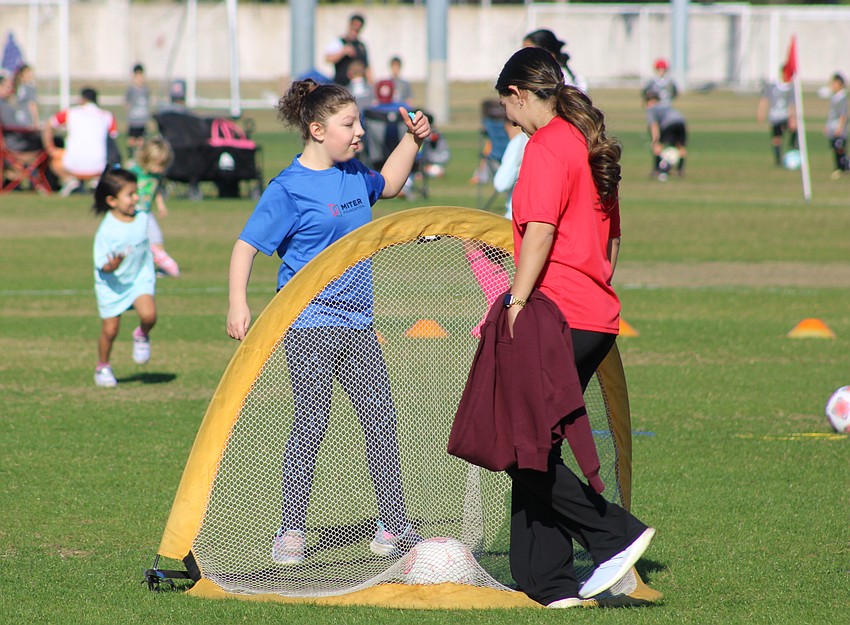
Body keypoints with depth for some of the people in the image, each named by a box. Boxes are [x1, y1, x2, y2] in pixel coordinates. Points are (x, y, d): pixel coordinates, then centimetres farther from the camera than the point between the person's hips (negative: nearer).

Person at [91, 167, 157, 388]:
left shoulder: (143, 219, -4)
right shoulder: (107, 230, -19)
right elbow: (102, 264, -18)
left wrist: (150, 273, 20)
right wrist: (111, 266, -40)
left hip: (140, 279, 3)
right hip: (112, 284, -3)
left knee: (149, 315, -24)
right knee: (110, 330, 3)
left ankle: (142, 336, 10)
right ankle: (103, 367, 28)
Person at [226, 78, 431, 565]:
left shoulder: (354, 174, 10)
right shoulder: (290, 189, -11)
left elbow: (388, 184, 33)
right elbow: (247, 246, -11)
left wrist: (412, 140, 21)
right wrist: (239, 304, -21)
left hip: (357, 324, 7)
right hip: (309, 326, -7)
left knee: (381, 418, 4)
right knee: (312, 422, -6)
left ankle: (395, 528, 11)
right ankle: (293, 531, 2)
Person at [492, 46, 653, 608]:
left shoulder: (547, 146, -10)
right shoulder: (592, 146, 19)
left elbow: (540, 230, -19)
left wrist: (517, 301, -18)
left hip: (558, 317, -10)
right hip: (597, 317, 10)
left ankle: (615, 535, -12)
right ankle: (547, 582, 8)